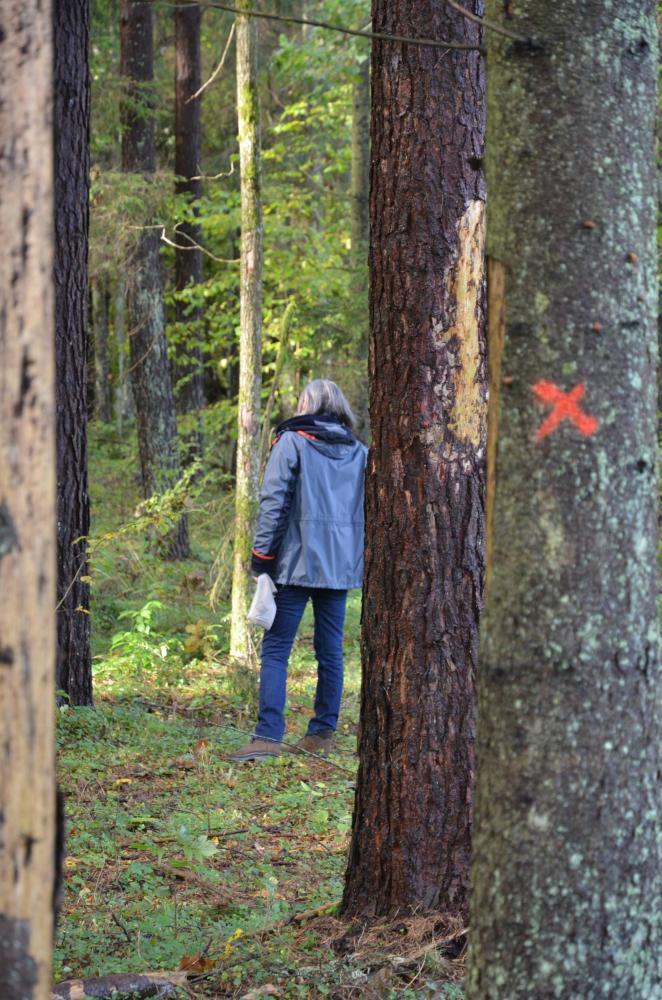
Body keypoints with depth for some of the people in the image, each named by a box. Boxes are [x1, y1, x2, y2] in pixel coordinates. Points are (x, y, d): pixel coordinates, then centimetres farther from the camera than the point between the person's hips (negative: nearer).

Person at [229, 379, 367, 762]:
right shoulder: (360, 452, 10)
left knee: (276, 649, -4)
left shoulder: (291, 442, -4)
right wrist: (366, 564, 18)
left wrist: (261, 558, -5)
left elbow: (273, 503, -9)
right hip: (341, 567, 5)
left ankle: (268, 736, -14)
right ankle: (323, 733, 16)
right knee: (330, 650, 12)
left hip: (297, 563, -5)